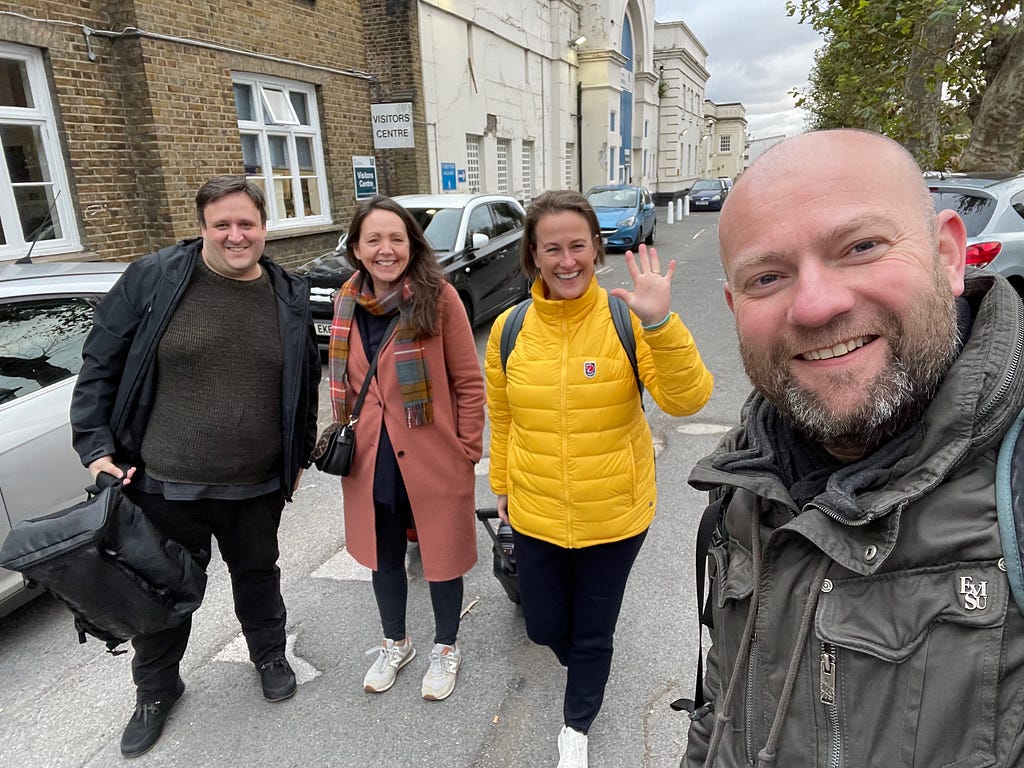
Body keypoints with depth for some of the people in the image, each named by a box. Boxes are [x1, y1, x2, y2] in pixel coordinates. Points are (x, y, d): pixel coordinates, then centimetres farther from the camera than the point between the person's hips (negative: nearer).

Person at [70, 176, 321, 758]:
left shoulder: (290, 297, 0)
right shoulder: (152, 279, -8)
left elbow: (305, 385, 9)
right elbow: (100, 367, -2)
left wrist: (299, 458, 11)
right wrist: (96, 447, -9)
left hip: (257, 487, 2)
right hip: (164, 485, -1)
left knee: (258, 575, 21)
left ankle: (270, 654, 48)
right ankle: (156, 690, 42)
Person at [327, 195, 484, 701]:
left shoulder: (438, 297, -13)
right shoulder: (347, 302, 2)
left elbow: (468, 381, -10)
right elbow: (344, 381, 12)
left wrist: (468, 449, -10)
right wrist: (345, 438, 10)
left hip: (434, 459, -4)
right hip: (370, 459, 5)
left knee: (441, 554, 13)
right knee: (383, 556, 21)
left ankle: (446, 648, 39)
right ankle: (395, 644, 46)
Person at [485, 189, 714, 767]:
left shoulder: (626, 320, -14)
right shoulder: (510, 328, -6)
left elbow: (688, 400, -24)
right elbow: (503, 418, 6)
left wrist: (660, 323, -37)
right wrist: (502, 486, 12)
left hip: (615, 515, -2)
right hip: (535, 514, 3)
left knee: (593, 632, 18)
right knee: (545, 627, 20)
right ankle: (587, 671, 58)